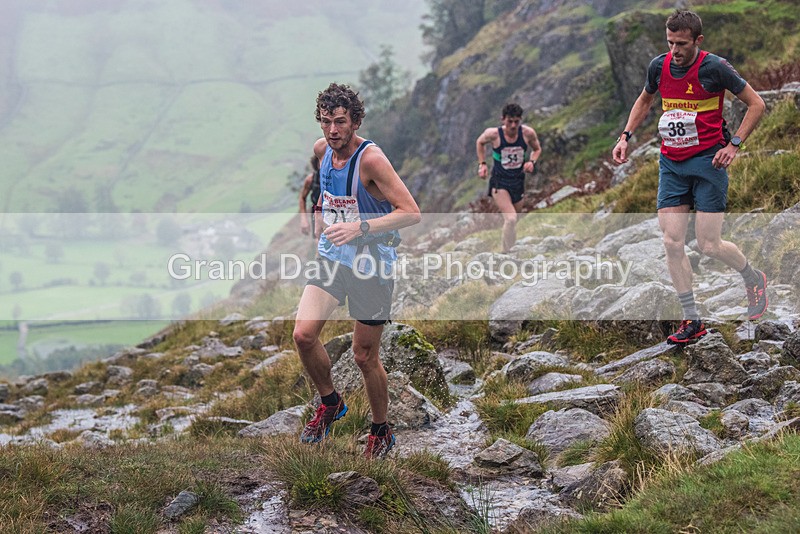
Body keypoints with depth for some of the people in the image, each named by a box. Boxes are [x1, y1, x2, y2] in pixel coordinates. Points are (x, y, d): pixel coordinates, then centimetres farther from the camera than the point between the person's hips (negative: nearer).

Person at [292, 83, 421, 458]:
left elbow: (411, 213, -25)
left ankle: (381, 431, 26)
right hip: (331, 257, 5)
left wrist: (360, 227, -33)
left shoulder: (371, 159, -21)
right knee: (303, 334, -12)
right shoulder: (322, 149, 1)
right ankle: (330, 402, 14)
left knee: (364, 356, 3)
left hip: (372, 265, -5)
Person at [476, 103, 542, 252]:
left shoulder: (528, 133, -11)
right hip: (499, 183, -4)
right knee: (511, 219, -21)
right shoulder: (493, 134, -16)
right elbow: (480, 142, 7)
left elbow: (537, 149, 9)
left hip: (518, 182, 4)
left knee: (511, 221, 17)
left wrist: (532, 161, -10)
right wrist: (482, 164, 0)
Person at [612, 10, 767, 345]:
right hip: (671, 164, 5)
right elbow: (644, 100, 23)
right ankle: (692, 320, 5)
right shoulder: (659, 66, 2)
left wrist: (734, 145, -13)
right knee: (672, 242, -4)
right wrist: (626, 136, 11)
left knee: (709, 245, -5)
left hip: (707, 161, -5)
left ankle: (754, 279, 26)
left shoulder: (714, 67, -13)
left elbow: (756, 104, -5)